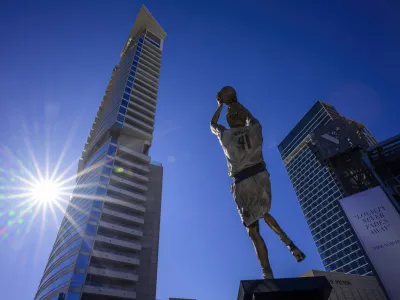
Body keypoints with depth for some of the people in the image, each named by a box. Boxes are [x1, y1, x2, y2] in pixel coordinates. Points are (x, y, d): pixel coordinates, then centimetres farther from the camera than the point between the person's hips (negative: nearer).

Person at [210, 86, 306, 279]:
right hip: (261, 176, 4)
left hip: (243, 183, -3)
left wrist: (220, 105, 33)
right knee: (264, 214, 31)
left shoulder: (224, 135, 1)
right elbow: (251, 118, 30)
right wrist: (236, 103, 37)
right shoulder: (254, 129, 6)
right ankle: (290, 244, 18)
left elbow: (212, 125, 24)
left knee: (253, 230, 5)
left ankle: (268, 276, 6)